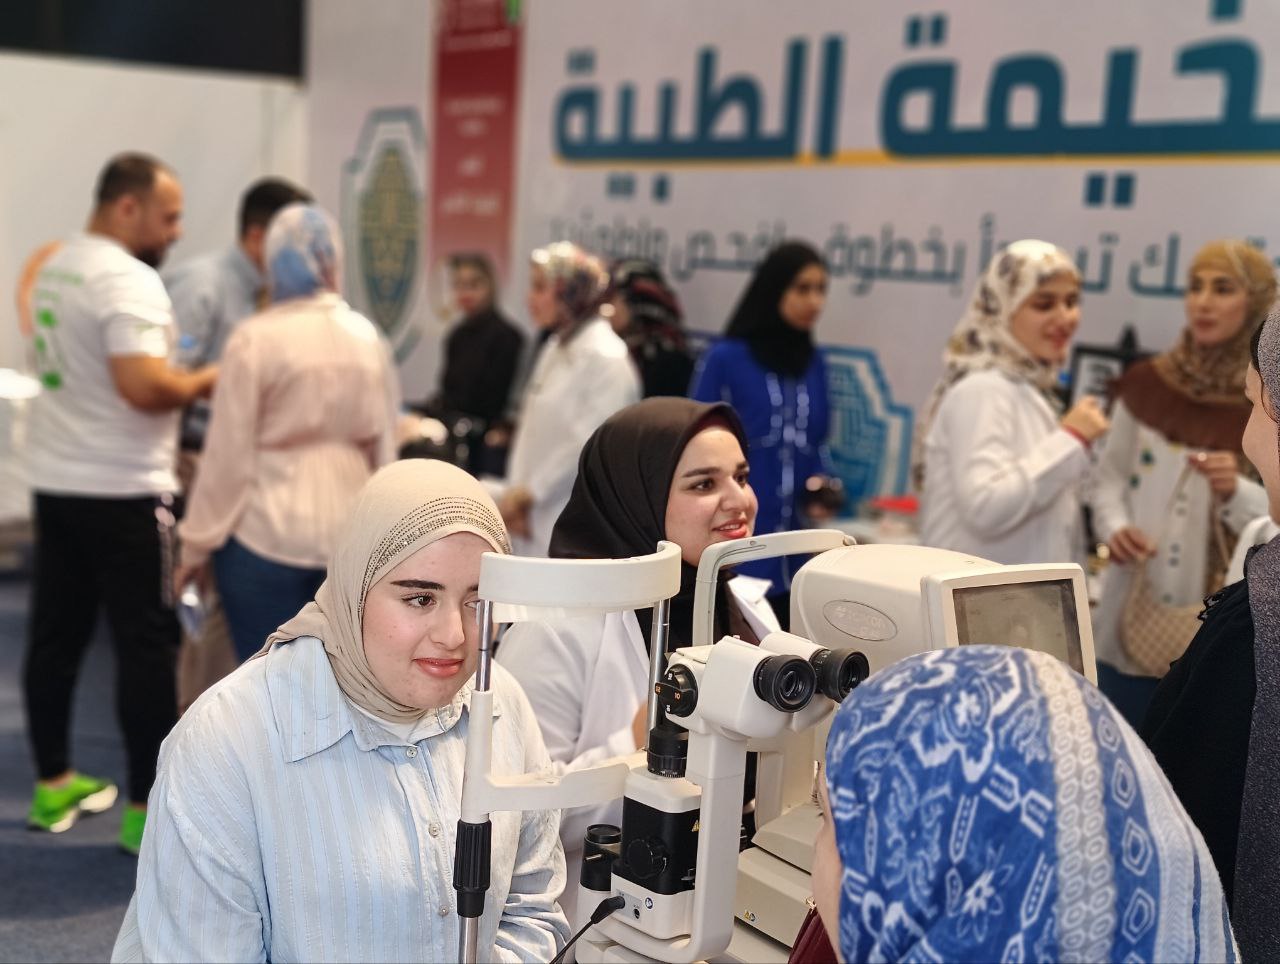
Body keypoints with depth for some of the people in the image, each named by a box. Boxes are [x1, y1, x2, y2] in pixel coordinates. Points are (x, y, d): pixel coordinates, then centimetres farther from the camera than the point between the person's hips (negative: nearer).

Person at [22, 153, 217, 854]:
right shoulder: (129, 279, -18)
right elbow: (144, 387, -29)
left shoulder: (57, 267, 12)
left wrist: (175, 374, 14)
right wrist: (207, 380, -12)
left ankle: (53, 784, 25)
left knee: (56, 633, 14)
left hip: (55, 480, 9)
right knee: (146, 643, -2)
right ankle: (148, 810, 4)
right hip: (121, 490, -9)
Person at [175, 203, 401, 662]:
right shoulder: (367, 337, 3)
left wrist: (199, 543, 1)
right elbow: (384, 444, 9)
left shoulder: (255, 338, -9)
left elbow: (229, 452, -8)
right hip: (349, 535, 4)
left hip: (267, 535, -4)